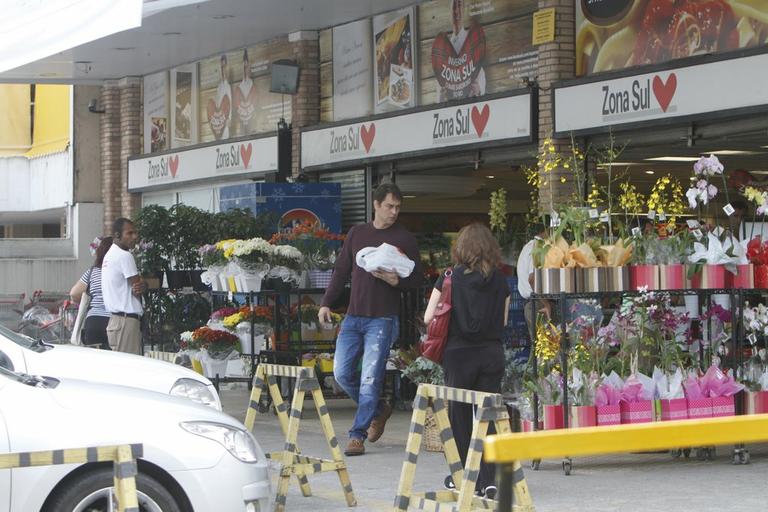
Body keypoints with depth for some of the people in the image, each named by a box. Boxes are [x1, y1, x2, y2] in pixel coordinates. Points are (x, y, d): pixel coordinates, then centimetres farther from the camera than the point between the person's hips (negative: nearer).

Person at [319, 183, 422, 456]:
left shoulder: (404, 238, 1)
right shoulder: (357, 233, 11)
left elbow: (417, 278, 1)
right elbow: (341, 271, 15)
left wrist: (396, 280, -19)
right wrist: (326, 303, 7)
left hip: (383, 319, -4)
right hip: (353, 316, 4)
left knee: (370, 379, -7)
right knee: (341, 373, 2)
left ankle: (358, 435, -2)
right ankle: (378, 409, 23)